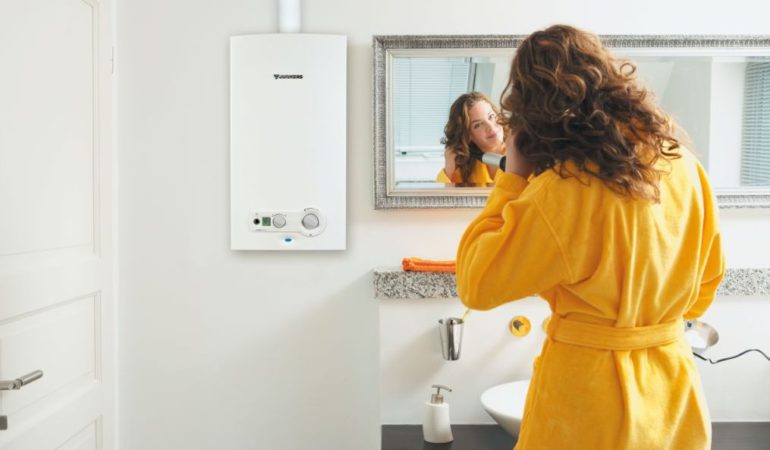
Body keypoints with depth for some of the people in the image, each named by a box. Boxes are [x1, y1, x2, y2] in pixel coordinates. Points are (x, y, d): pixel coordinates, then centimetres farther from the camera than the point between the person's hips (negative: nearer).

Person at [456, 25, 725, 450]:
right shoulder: (681, 162, -4)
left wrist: (513, 177, -12)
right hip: (673, 387, 6)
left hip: (591, 393, -6)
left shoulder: (561, 190, -25)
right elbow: (708, 276, 9)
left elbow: (476, 284, -15)